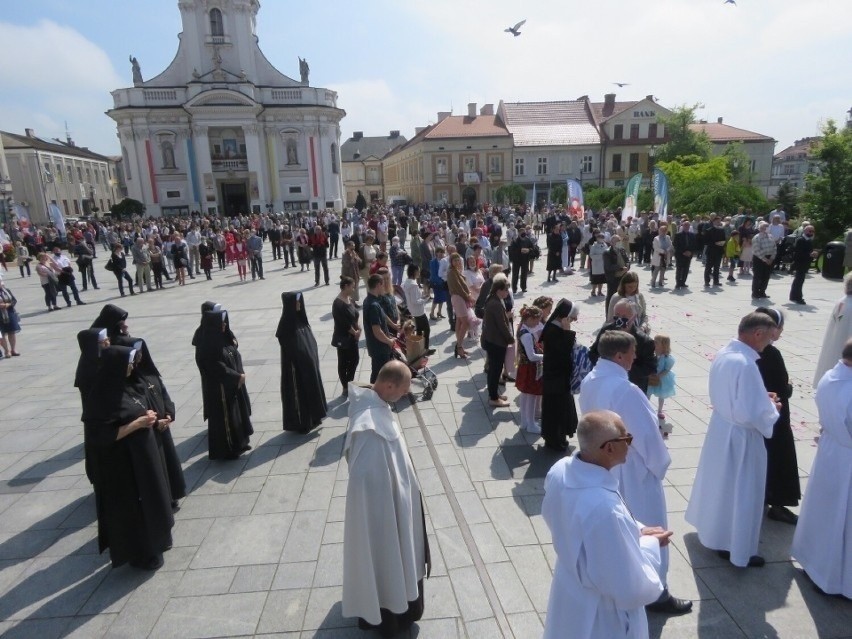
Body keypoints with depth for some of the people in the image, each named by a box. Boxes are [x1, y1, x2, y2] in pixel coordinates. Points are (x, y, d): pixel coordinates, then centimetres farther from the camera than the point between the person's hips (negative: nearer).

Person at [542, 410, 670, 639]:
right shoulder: (604, 508, -40)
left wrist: (636, 530, -1)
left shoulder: (560, 470, -16)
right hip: (600, 618, -7)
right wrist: (650, 544, -12)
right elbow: (632, 589, -28)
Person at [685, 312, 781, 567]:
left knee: (718, 483, 26)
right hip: (740, 436, -9)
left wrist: (760, 397, 8)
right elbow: (750, 414, -28)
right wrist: (772, 408, -9)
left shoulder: (722, 354, -2)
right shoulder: (746, 364, -29)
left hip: (720, 427, 9)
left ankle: (711, 527, 45)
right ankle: (738, 550, 25)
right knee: (741, 492, 9)